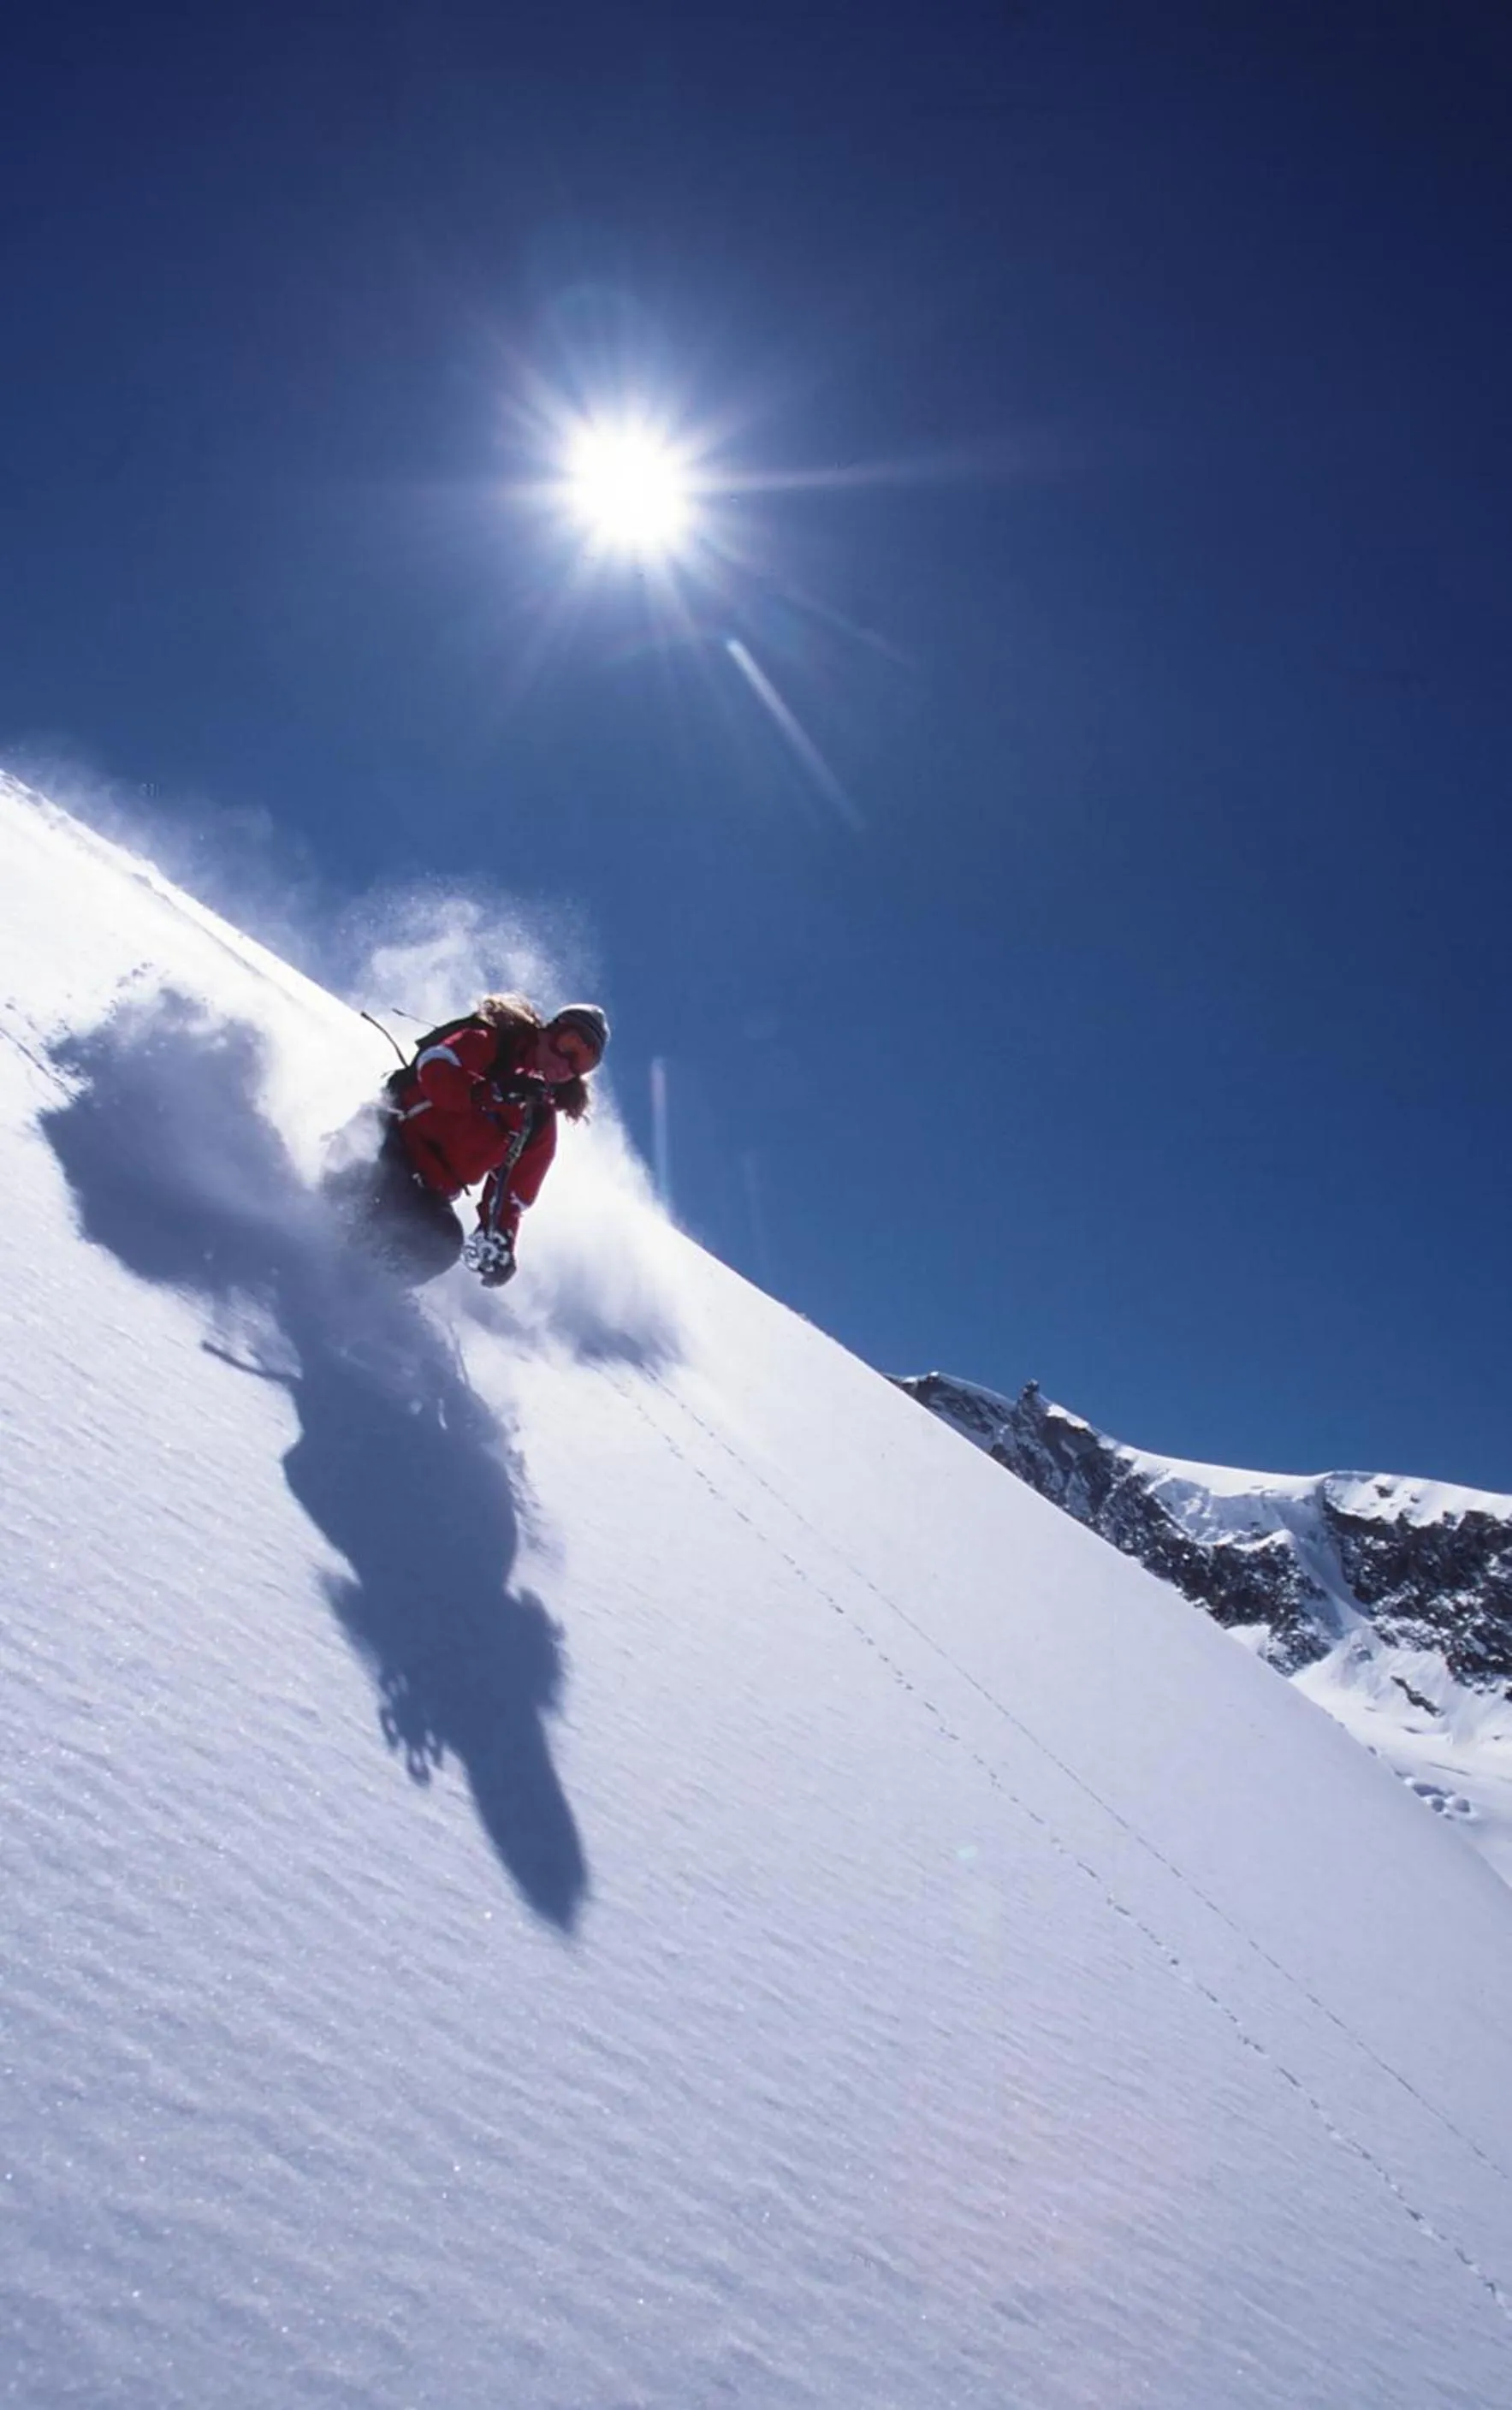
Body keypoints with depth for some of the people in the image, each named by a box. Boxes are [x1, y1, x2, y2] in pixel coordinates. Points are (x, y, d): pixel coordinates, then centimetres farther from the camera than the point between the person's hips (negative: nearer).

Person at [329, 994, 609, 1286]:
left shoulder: (542, 1124, 10)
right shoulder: (489, 1042, -2)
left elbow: (512, 1193, 8)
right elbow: (434, 1068, -19)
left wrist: (499, 1238, -9)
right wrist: (494, 1093, -29)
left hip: (428, 1193, 5)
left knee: (442, 1244, -20)